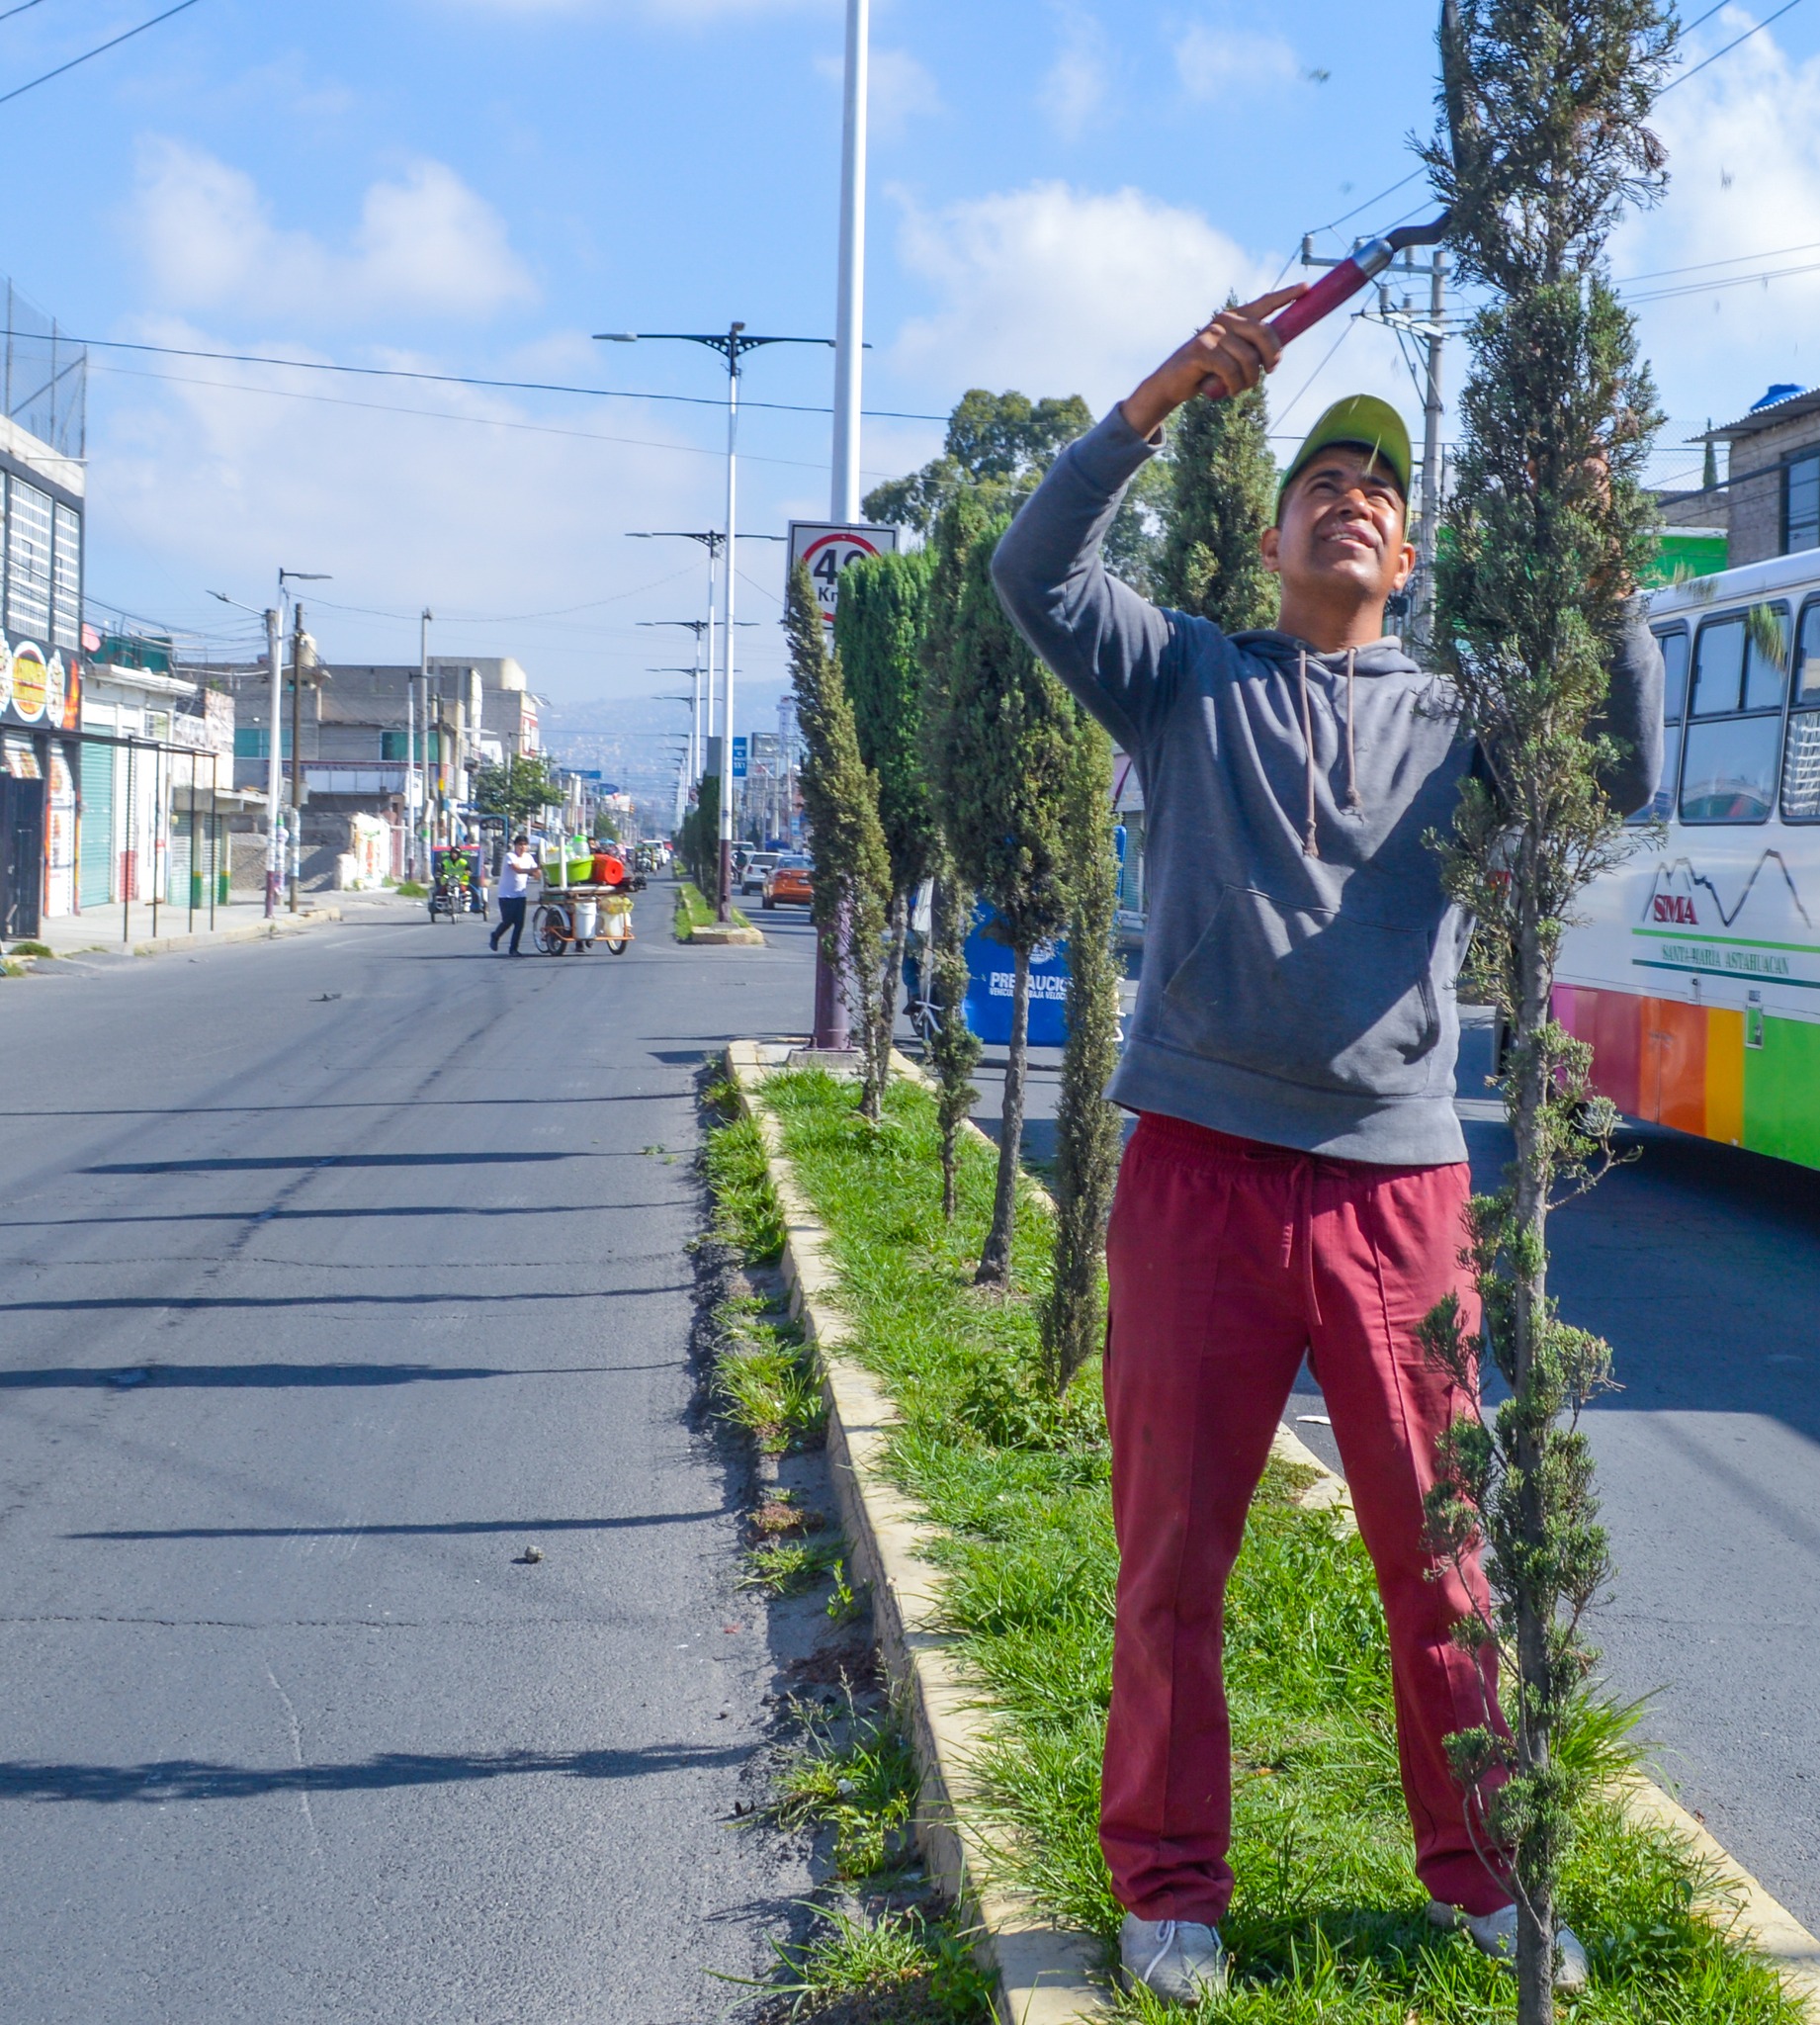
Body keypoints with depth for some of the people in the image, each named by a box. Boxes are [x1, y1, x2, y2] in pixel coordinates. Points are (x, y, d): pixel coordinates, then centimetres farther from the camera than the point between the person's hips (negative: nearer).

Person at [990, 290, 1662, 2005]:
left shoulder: (1459, 722, 12)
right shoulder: (1188, 682, 9)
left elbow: (1623, 772, -2)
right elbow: (1037, 574, -5)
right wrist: (1163, 397, -14)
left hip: (1399, 1183, 1)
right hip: (1201, 1168, -1)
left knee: (1439, 1549, 9)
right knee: (1174, 1548, 6)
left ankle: (1477, 1866, 26)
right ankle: (1169, 1882, 21)